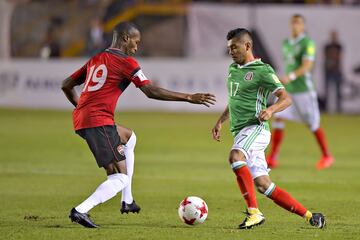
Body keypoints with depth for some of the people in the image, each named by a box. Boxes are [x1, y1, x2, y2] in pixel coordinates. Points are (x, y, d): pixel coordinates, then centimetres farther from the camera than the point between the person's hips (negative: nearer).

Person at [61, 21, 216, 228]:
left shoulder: (95, 60, 20)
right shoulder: (126, 62, -3)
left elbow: (67, 85, 23)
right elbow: (151, 91, -10)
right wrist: (189, 98, -7)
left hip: (81, 119, 9)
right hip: (99, 122, -9)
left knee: (129, 137, 33)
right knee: (121, 177, -8)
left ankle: (127, 201, 29)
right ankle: (81, 211, -25)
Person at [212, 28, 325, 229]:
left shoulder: (262, 71, -6)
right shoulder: (233, 69, 19)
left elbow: (286, 98, -12)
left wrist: (271, 110, -31)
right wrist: (220, 121, 23)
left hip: (255, 128, -8)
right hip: (240, 132, 8)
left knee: (235, 156, -36)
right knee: (263, 185, 1)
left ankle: (254, 212, -36)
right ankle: (309, 215, 10)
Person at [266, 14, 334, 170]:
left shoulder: (307, 43, -10)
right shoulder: (286, 43, 11)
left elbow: (307, 65, -22)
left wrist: (290, 77, -35)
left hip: (304, 90, -6)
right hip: (287, 90, 6)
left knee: (312, 124, 3)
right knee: (278, 119, -9)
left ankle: (327, 156, 20)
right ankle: (272, 158, -9)